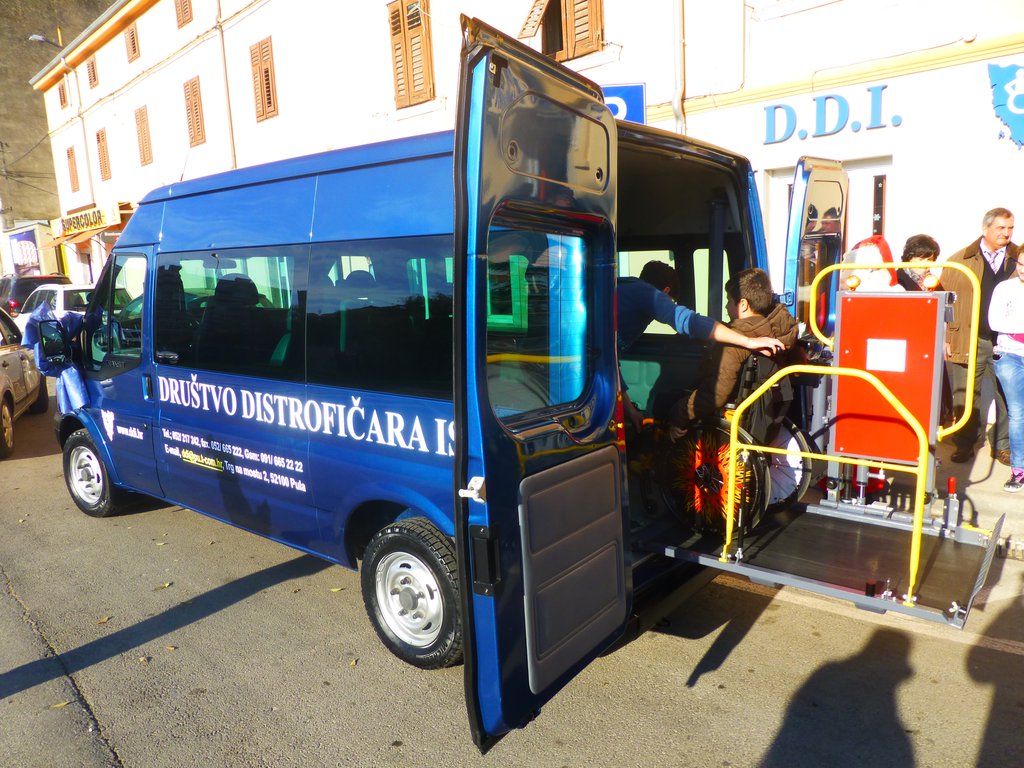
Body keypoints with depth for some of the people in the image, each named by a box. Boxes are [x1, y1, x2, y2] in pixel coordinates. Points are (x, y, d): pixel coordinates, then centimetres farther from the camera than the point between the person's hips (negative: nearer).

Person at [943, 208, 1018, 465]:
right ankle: (965, 445, 18)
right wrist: (943, 336, -3)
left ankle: (1002, 446, 21)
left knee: (1007, 396, 7)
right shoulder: (960, 260, 4)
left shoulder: (1018, 259, 9)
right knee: (965, 399, 5)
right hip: (969, 341, -1)